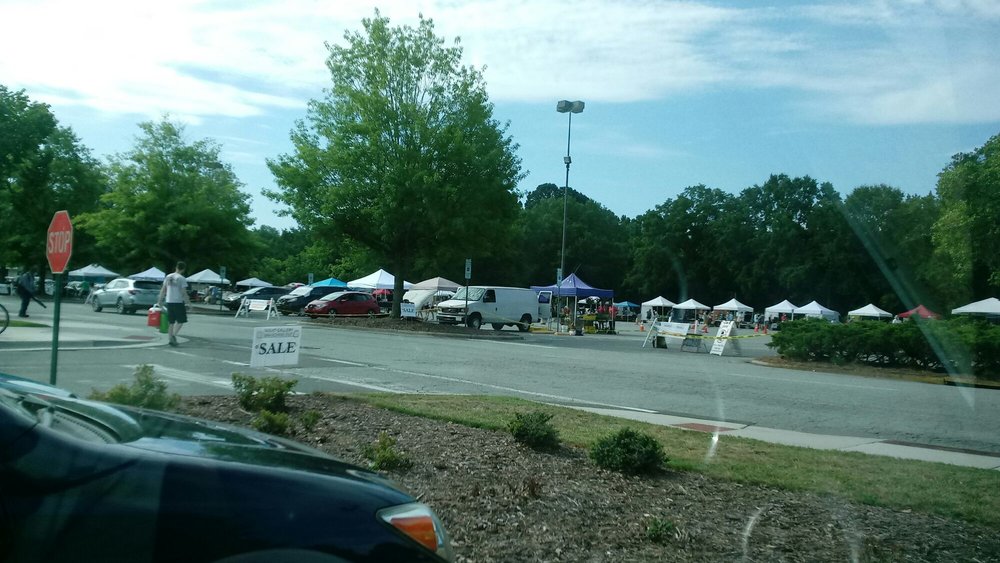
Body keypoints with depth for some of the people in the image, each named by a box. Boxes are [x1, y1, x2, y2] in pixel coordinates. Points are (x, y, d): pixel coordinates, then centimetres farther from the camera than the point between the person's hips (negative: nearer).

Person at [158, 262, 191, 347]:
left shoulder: (168, 277, 9)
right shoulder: (181, 278, -8)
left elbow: (163, 290, 11)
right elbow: (183, 292, -11)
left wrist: (160, 300, 19)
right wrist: (188, 302, -4)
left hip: (169, 302, 6)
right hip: (178, 302, -6)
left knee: (171, 322, 12)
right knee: (180, 321, 2)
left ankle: (171, 339, 12)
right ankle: (173, 335, -16)